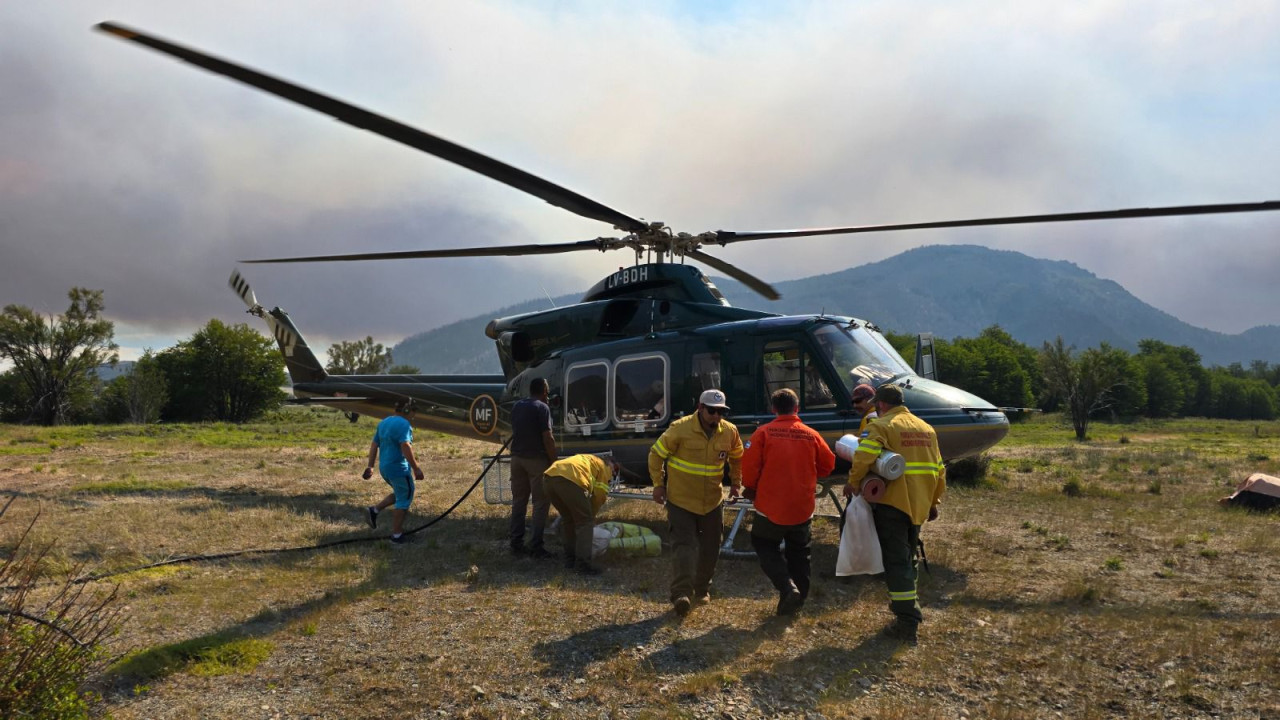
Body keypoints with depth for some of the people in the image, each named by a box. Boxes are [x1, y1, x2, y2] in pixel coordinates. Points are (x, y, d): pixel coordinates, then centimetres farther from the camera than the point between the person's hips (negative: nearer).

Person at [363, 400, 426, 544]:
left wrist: (370, 466, 18)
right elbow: (406, 448, -25)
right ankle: (397, 535, 7)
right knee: (404, 500, 4)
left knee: (400, 494, 26)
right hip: (398, 469, -9)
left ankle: (374, 510, 16)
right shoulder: (403, 424, -17)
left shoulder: (384, 422, 12)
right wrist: (416, 468, -21)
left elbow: (374, 445, 14)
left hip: (385, 467, 9)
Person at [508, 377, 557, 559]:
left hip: (517, 457, 7)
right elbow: (547, 438, -15)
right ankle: (535, 546, -3)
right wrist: (553, 462, -8)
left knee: (518, 501, 12)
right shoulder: (542, 408, -11)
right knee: (541, 503, -1)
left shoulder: (516, 406, 10)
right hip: (537, 459, -7)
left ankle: (516, 543, 15)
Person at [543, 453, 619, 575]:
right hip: (569, 480, -7)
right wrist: (592, 516, 31)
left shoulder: (585, 460, 42)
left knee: (567, 519, 24)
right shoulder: (604, 466, 24)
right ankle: (583, 565, 2)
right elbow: (600, 495, 17)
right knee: (585, 522, 6)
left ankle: (570, 560, 28)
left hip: (549, 478, 7)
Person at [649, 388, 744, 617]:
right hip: (680, 500, -4)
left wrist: (736, 483, 12)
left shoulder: (730, 432, -5)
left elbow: (737, 458, 16)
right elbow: (656, 454, -7)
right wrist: (658, 484, -7)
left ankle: (702, 589, 29)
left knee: (710, 549, 12)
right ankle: (681, 594, -16)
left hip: (712, 501, 5)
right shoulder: (680, 429, -18)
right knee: (685, 546, -13)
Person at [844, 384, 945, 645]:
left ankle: (908, 622, -6)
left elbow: (863, 457, -25)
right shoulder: (926, 428, 14)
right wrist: (933, 501, 25)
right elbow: (939, 469, 17)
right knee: (907, 557, 23)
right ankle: (904, 604, 35)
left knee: (896, 561, -3)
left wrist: (854, 483, -10)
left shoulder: (881, 426, -9)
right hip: (919, 505, 7)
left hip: (892, 504, -7)